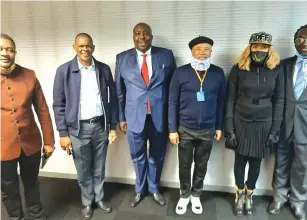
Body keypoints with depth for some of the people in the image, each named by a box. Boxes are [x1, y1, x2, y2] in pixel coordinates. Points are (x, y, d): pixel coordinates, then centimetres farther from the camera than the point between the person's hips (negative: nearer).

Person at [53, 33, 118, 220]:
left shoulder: (104, 69, 1)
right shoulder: (64, 71, -6)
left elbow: (112, 99, 5)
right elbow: (59, 104, -5)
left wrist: (113, 126, 3)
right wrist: (63, 133, -7)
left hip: (100, 126, 2)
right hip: (78, 129, -1)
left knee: (99, 169, 17)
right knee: (84, 171, 14)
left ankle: (99, 198, 39)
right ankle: (87, 202, 37)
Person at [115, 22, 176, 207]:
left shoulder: (166, 55, -1)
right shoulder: (122, 58, 1)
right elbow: (119, 91, 4)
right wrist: (121, 117, 3)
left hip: (160, 117, 0)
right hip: (134, 116, 1)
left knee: (157, 157, 17)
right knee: (138, 157, 17)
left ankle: (154, 189, 42)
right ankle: (140, 190, 42)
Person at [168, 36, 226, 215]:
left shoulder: (218, 73, -3)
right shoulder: (180, 72, -8)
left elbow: (220, 102, 4)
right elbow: (173, 102, -5)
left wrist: (219, 127, 6)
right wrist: (173, 129, -6)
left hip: (207, 130, 2)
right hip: (185, 129, -1)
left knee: (201, 166, 17)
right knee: (184, 165, 13)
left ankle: (196, 195, 39)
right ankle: (184, 195, 37)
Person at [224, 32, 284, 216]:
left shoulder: (276, 69, -3)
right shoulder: (239, 68, -6)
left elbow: (279, 100, 1)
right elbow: (230, 99, -4)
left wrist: (275, 129, -3)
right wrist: (229, 128, -7)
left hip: (264, 124, 1)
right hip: (240, 122, -1)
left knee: (256, 162, 13)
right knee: (240, 161, 12)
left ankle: (249, 195, 37)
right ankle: (240, 194, 35)